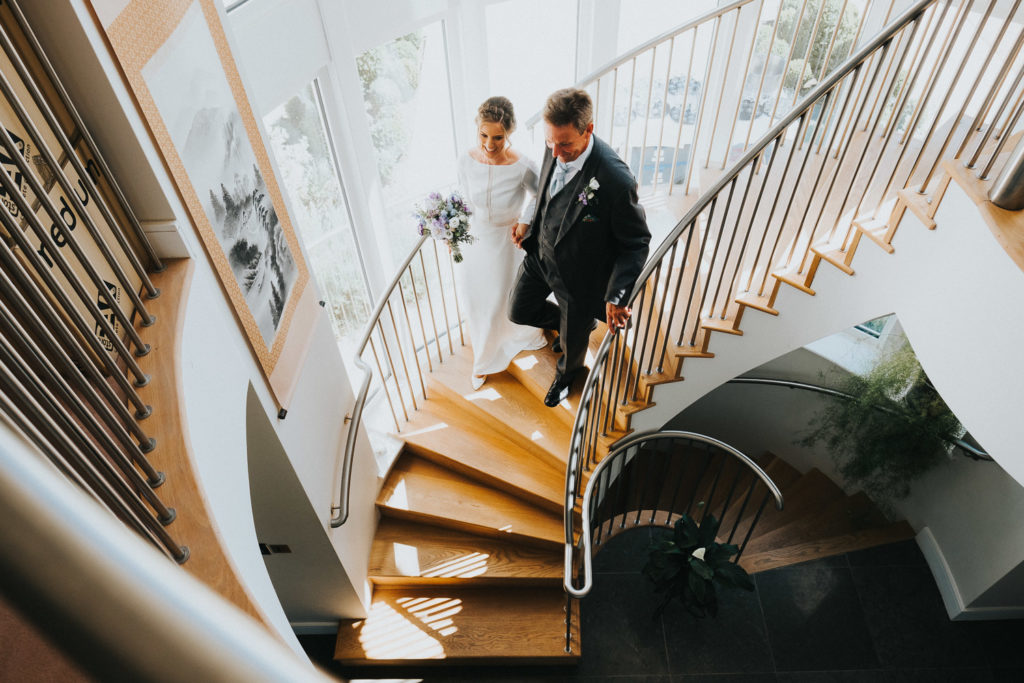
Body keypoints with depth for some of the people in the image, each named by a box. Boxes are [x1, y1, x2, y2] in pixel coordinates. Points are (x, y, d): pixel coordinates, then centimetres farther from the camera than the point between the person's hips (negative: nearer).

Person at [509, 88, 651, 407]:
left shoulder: (615, 179, -35)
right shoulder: (556, 150, -15)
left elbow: (636, 242, -23)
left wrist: (618, 296, -32)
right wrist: (530, 225, 2)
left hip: (578, 274, -5)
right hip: (540, 253, 6)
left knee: (572, 340, 19)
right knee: (518, 312, 22)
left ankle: (566, 373, 57)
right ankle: (581, 322, 47)